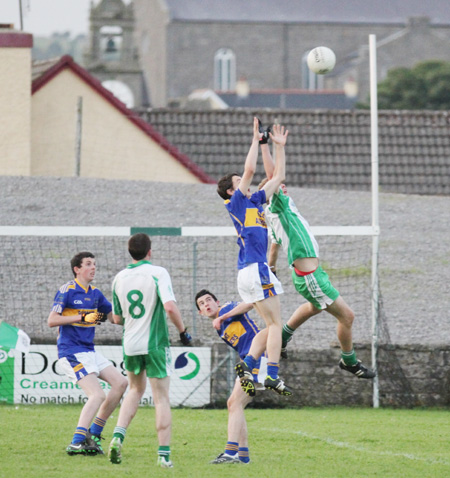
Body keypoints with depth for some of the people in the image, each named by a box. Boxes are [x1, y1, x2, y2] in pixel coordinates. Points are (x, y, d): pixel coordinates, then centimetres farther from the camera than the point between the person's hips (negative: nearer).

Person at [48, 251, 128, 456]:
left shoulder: (95, 293, 13)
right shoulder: (67, 291, -10)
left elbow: (114, 317, 23)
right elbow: (52, 320, -17)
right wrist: (83, 317, -24)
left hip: (89, 351, 9)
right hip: (71, 352, -9)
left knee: (120, 382, 5)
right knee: (97, 395, -20)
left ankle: (94, 433, 10)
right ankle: (76, 443, -25)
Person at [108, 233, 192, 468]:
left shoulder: (119, 278, 4)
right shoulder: (157, 273, -10)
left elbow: (117, 318, 12)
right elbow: (170, 307, -22)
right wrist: (183, 331, -8)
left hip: (130, 344, 4)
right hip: (155, 343, -4)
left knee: (136, 389, 24)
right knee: (161, 398, 2)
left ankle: (118, 436, 4)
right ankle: (164, 454, -3)